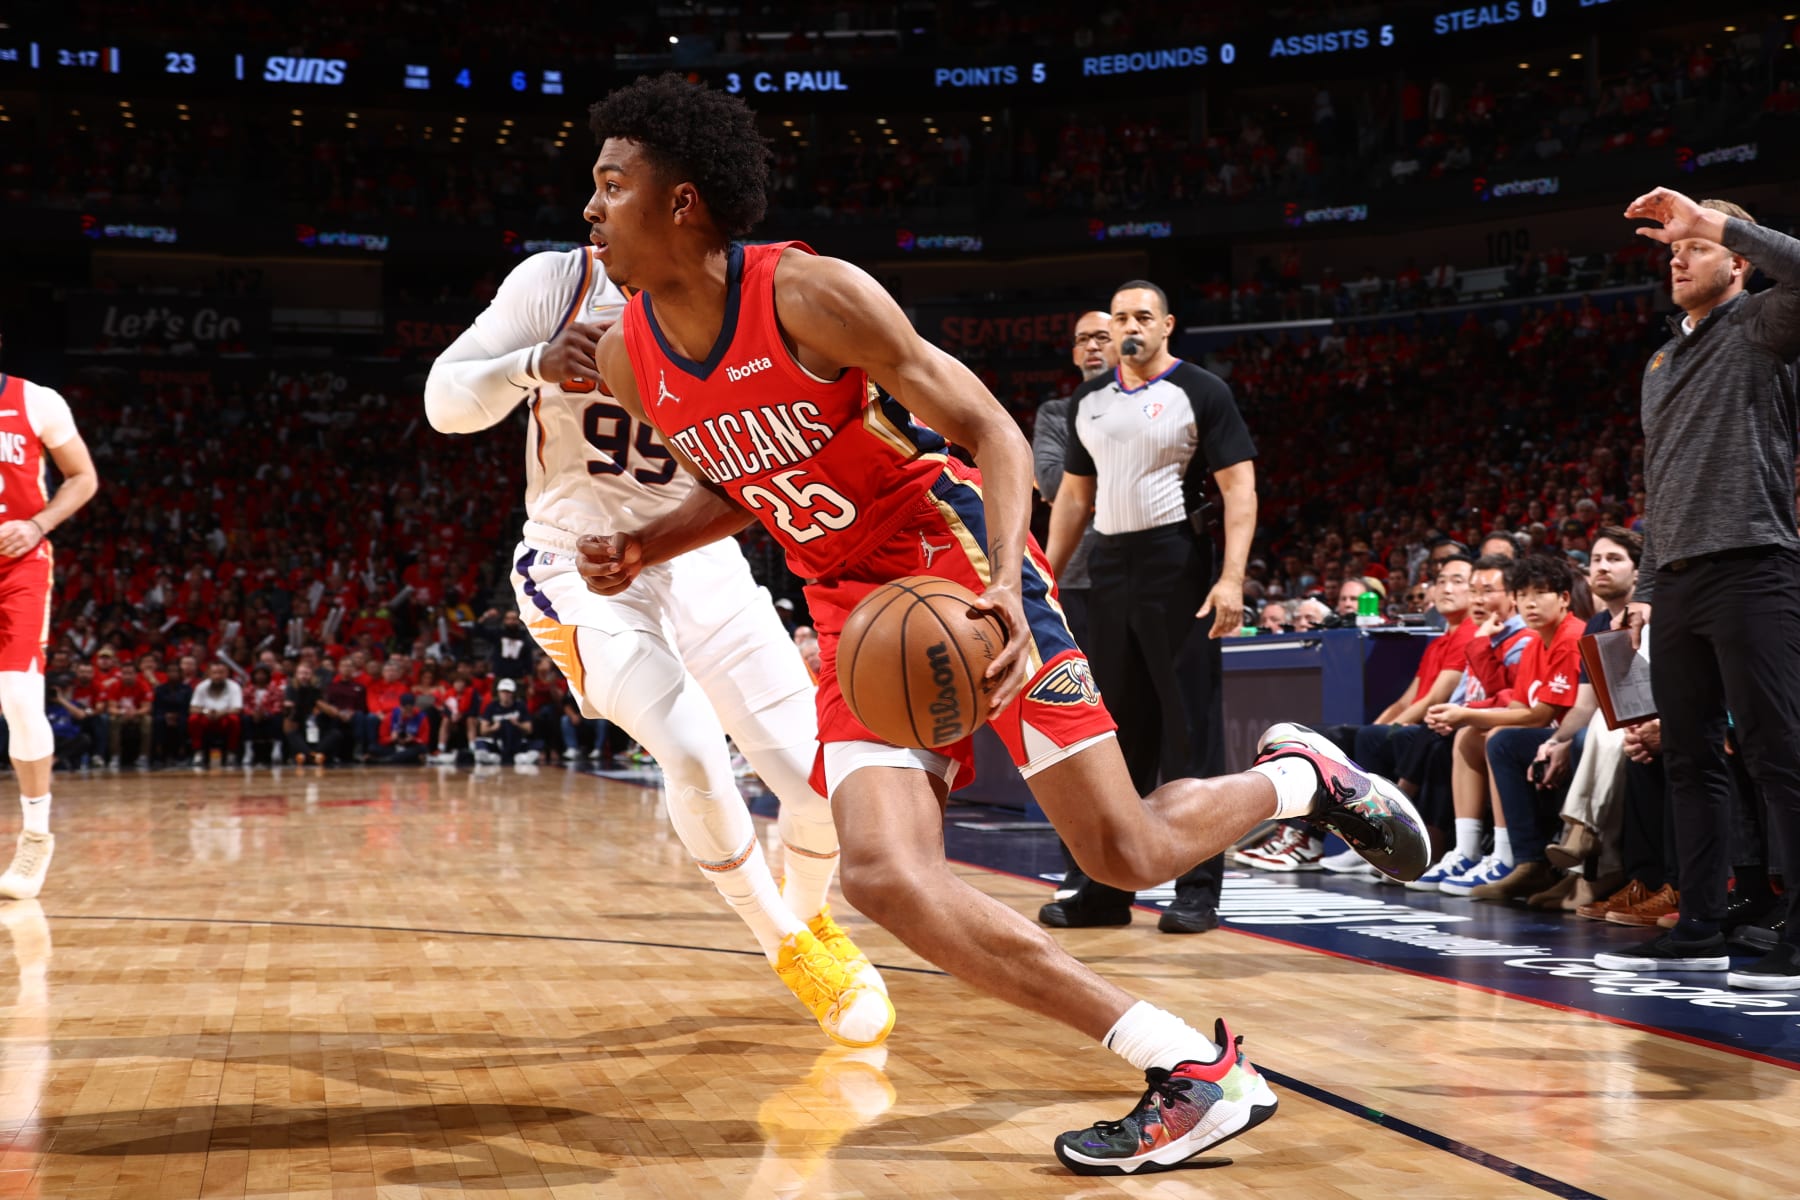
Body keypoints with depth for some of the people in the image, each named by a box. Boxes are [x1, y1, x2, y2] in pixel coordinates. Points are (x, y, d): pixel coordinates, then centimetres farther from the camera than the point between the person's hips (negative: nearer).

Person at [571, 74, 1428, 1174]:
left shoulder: (811, 295, -19)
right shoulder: (629, 360, 0)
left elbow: (994, 431, -17)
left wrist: (1002, 588, -33)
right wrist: (642, 550, -1)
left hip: (962, 569, -5)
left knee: (1126, 853, -7)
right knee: (886, 876, -18)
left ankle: (1297, 776, 27)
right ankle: (1192, 1067, -13)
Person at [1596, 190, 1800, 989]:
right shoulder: (1662, 362, 22)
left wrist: (1712, 218, -16)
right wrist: (1646, 587, 19)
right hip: (1678, 584, 8)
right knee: (1689, 758, 9)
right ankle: (1700, 931, 15)